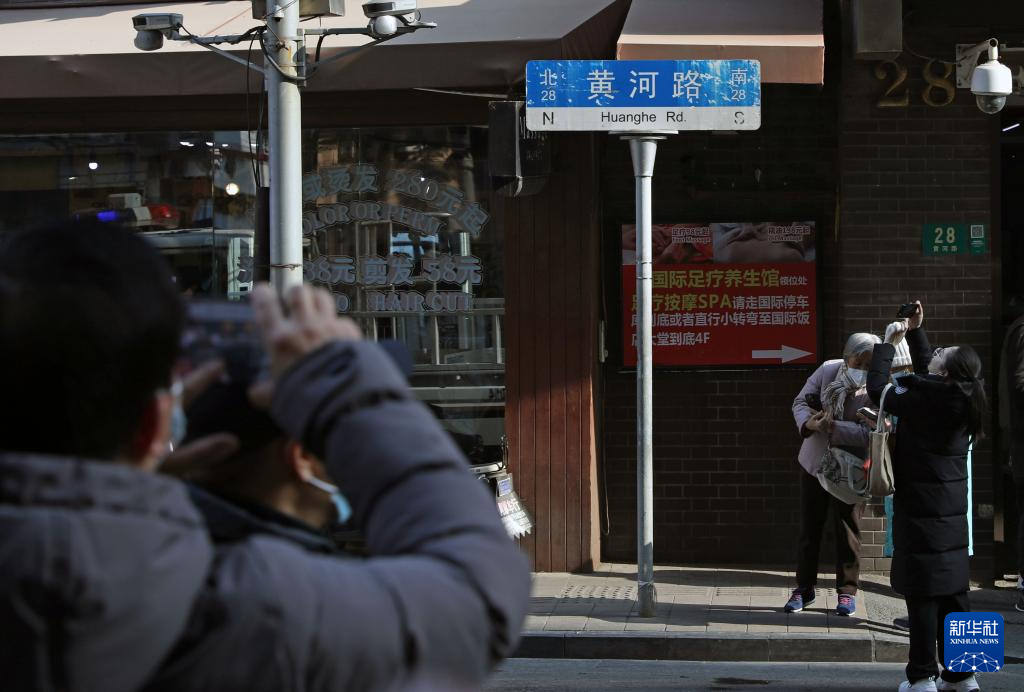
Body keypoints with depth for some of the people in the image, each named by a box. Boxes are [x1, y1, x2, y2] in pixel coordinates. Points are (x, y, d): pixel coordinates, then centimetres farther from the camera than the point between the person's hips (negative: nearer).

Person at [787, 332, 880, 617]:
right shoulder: (829, 369, -10)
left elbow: (870, 432, -29)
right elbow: (801, 401, -3)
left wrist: (832, 426, -37)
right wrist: (808, 423, -23)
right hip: (815, 462, 4)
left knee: (847, 529, 5)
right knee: (809, 527, 12)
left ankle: (847, 591, 18)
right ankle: (804, 588, 23)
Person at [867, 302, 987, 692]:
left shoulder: (922, 403, -17)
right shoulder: (957, 400, 4)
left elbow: (877, 390, -5)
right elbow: (925, 378, 23)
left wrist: (889, 344, 4)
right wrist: (915, 333, 26)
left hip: (921, 509, -7)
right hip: (951, 510, 7)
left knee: (923, 591, -3)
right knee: (952, 590, 11)